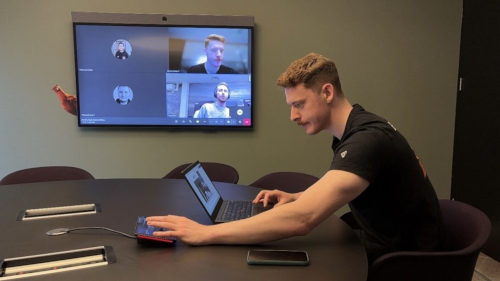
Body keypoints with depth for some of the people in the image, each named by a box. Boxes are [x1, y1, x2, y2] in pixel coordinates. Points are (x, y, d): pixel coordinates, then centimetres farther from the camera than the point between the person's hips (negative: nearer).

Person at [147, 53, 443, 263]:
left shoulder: (368, 139, -29)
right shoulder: (351, 130, 2)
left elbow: (301, 219, -39)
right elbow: (337, 191, 18)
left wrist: (205, 233, -36)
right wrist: (296, 198, 0)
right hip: (380, 246, 8)